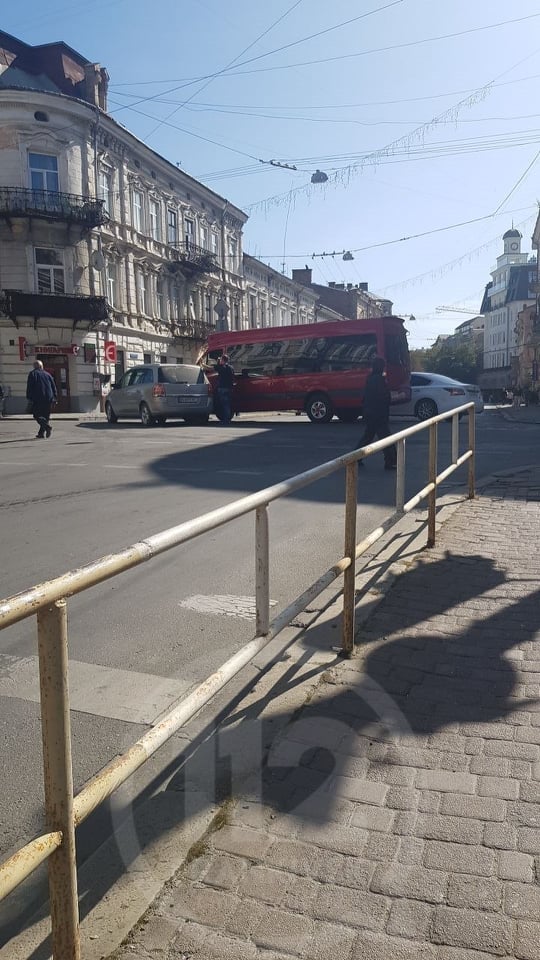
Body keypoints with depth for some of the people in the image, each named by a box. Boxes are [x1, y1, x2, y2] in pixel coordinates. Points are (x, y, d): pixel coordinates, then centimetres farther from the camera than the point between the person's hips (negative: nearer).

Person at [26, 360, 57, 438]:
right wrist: (55, 398, 16)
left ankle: (48, 427, -24)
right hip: (49, 399, 5)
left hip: (38, 399, -5)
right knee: (45, 416, 10)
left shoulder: (32, 374, 3)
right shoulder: (47, 374, 17)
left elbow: (29, 386, -4)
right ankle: (41, 433, 7)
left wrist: (29, 397, -1)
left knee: (36, 415, -1)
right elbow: (54, 387, 14)